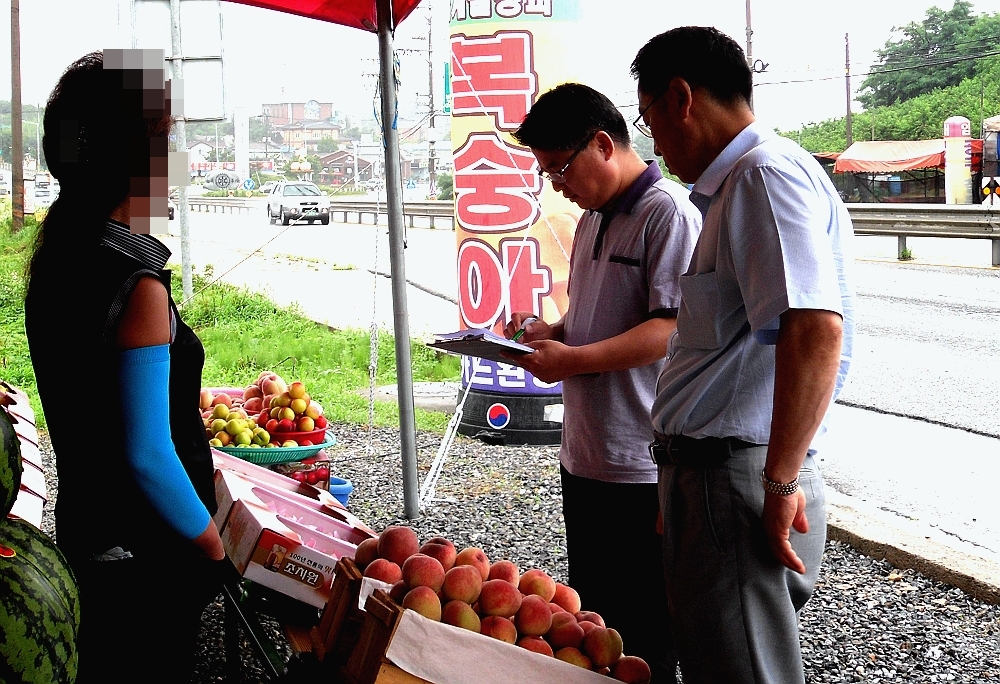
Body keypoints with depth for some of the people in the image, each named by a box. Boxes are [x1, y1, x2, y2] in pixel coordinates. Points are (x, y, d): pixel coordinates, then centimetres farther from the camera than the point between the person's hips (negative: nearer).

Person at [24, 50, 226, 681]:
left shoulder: (57, 261, 3)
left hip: (82, 529, 8)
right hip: (146, 559, -8)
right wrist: (212, 546, -13)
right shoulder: (138, 287, -25)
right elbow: (146, 457, -26)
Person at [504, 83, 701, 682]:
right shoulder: (594, 219, 16)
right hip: (584, 456, 9)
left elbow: (674, 328, -23)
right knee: (592, 620, 18)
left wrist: (575, 359, -24)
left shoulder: (669, 214, -14)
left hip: (641, 468, -9)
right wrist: (549, 331, 7)